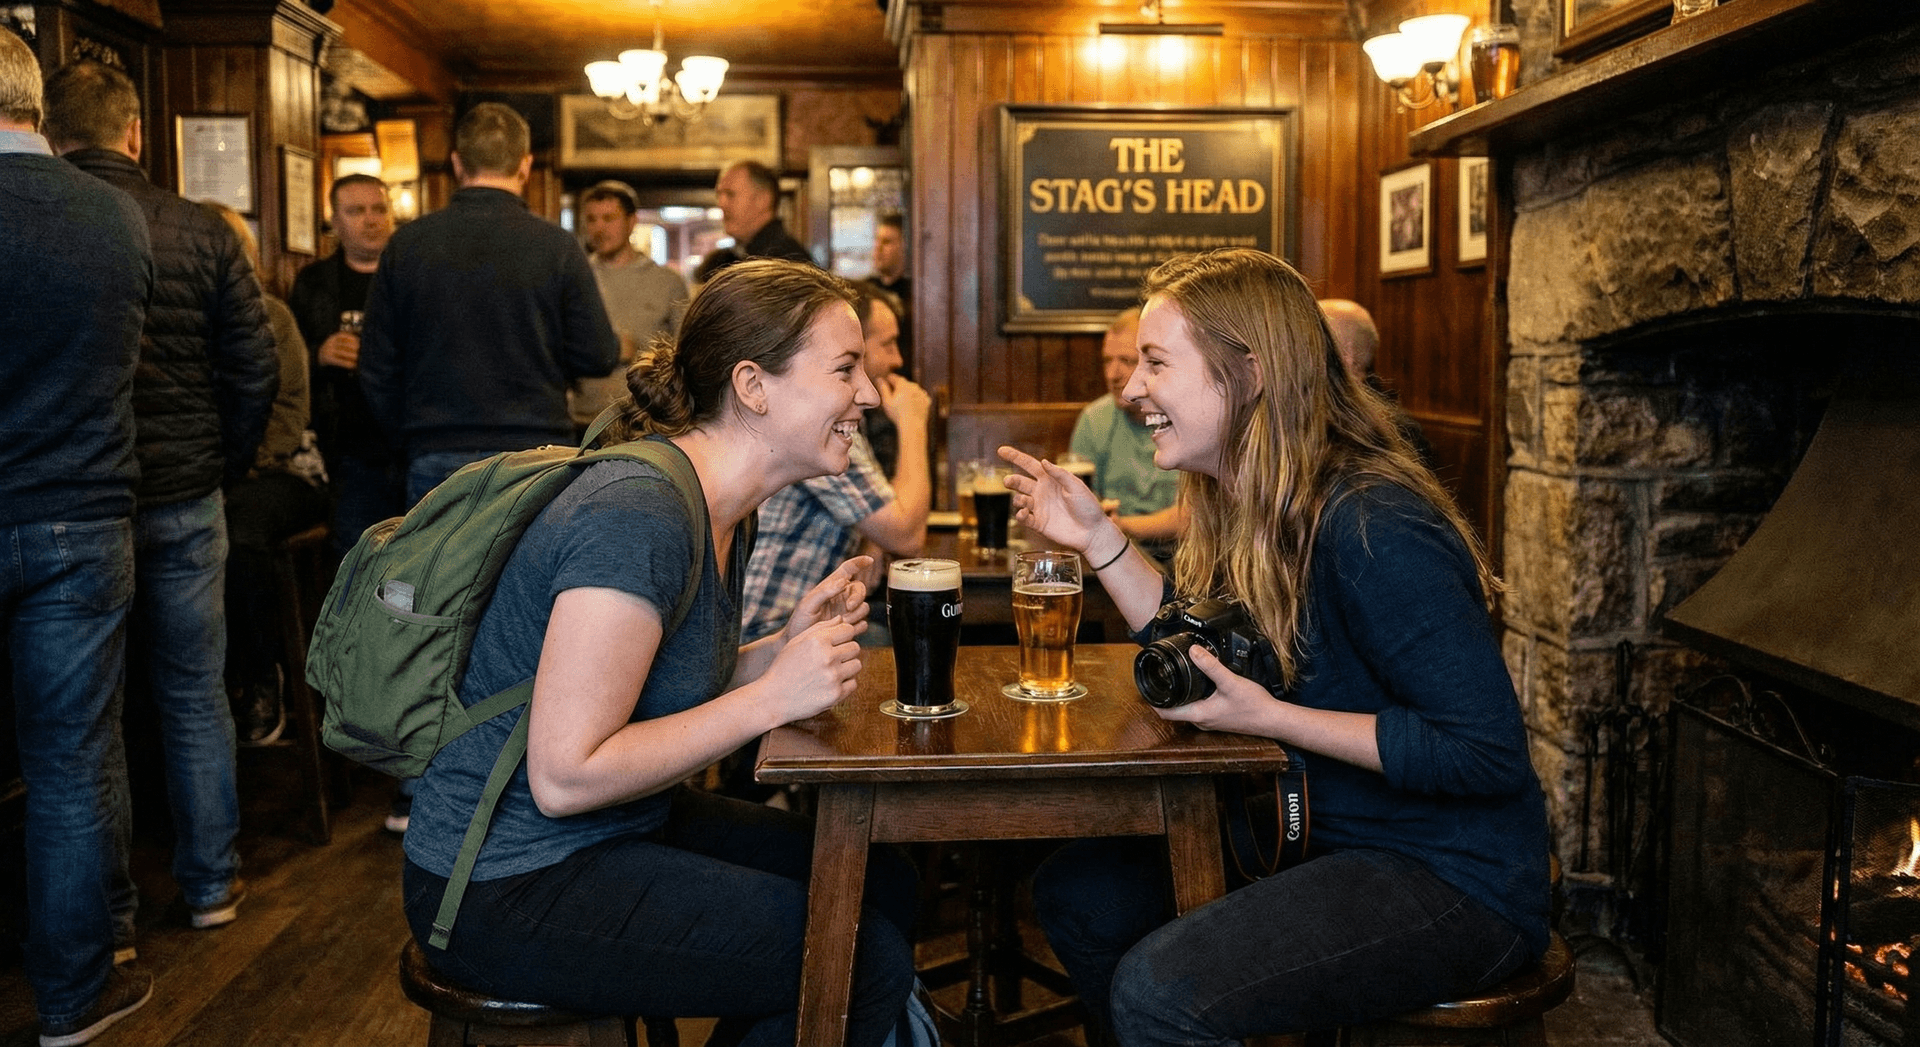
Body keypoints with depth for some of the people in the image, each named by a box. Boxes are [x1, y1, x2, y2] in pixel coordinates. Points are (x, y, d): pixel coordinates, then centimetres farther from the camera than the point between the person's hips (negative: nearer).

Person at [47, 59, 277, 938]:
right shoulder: (201, 232, -3)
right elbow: (255, 370, -2)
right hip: (187, 501, 2)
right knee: (196, 698, 12)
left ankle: (106, 905, 19)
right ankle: (211, 884, 22)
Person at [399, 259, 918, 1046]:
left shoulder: (723, 511, 4)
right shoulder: (636, 516, -26)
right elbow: (564, 776, -27)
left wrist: (789, 647, -6)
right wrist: (771, 697, -24)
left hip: (620, 827, 10)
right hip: (506, 889, -10)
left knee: (882, 884, 10)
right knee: (866, 961, -12)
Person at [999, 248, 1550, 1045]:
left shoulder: (1371, 530, -26)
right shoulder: (1247, 509, 2)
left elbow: (1490, 753, -25)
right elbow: (1201, 652, 16)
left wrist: (1268, 717, -26)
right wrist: (1095, 536, 6)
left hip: (1456, 882, -9)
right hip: (1326, 839, 9)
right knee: (1076, 890, 4)